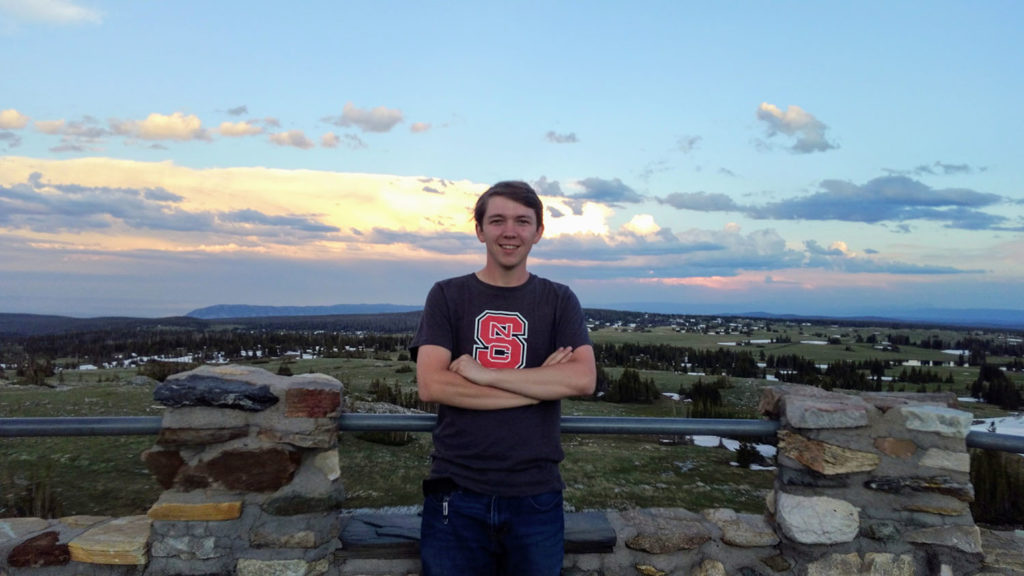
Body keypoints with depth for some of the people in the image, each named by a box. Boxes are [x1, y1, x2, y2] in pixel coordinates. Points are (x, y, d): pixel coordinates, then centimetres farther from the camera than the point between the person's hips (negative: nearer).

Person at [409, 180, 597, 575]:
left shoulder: (560, 301, 4)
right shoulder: (446, 296, 1)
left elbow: (583, 380, -12)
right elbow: (430, 386, -12)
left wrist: (482, 373, -16)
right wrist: (542, 383, -12)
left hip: (536, 495, 1)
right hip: (457, 492, 0)